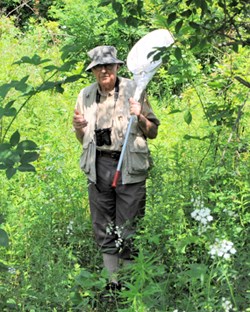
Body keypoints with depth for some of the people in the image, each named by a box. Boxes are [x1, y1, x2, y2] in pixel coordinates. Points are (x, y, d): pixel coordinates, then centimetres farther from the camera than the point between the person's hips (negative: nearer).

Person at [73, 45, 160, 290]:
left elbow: (153, 132, 5)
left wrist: (140, 117, -13)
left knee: (128, 233, -2)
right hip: (98, 167, 4)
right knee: (104, 231, 9)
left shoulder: (134, 90, 1)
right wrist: (79, 128, -3)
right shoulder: (85, 96, 11)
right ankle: (112, 281, 21)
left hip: (129, 167, -4)